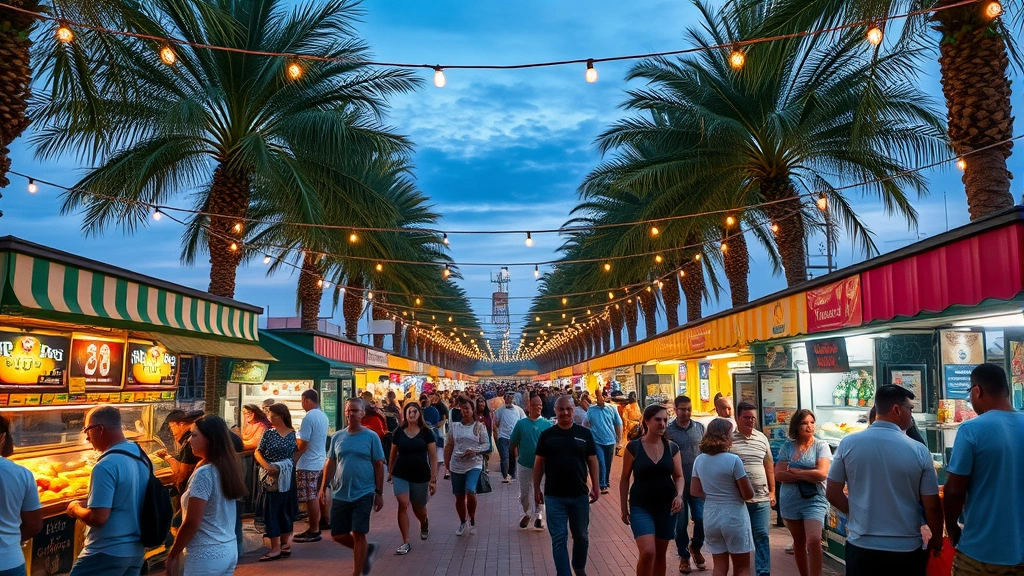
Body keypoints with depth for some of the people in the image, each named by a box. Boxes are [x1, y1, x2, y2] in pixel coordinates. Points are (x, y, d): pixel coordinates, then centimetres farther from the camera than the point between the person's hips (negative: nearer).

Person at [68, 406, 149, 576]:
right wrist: (88, 504, 16)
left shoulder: (106, 465, -21)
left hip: (108, 553, -8)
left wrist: (76, 509, -3)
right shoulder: (141, 455, 5)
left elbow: (98, 518, -22)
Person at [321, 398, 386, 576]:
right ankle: (367, 549, 33)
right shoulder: (337, 437, 5)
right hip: (340, 495, 4)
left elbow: (379, 465, -3)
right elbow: (330, 463, 10)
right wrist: (324, 486, 1)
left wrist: (379, 493, -4)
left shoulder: (371, 437, -5)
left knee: (358, 534, 0)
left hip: (363, 494, -4)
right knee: (337, 535, 8)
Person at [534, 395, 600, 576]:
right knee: (558, 538, 1)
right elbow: (539, 463, 4)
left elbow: (592, 461, 4)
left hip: (580, 495, 1)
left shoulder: (584, 433, 0)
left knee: (581, 536, 16)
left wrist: (596, 487, -1)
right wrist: (537, 489, 1)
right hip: (554, 496, -1)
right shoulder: (547, 435, 0)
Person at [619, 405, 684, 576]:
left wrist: (679, 495, -13)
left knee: (660, 554, 12)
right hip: (641, 506, -3)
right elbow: (624, 479, 1)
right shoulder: (633, 447, -6)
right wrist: (624, 508, 1)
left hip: (666, 506, 3)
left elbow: (679, 477, 8)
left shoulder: (672, 448, 2)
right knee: (648, 552, -18)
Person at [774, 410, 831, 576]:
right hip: (790, 501, 3)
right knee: (799, 542, 15)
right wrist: (807, 475, -14)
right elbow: (779, 475, -7)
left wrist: (794, 472, -10)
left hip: (814, 500, -3)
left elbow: (822, 473, -17)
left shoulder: (821, 445, -5)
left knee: (813, 541, -15)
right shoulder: (787, 446, 1)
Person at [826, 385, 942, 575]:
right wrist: (937, 539, 14)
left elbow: (832, 494, -3)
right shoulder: (919, 451, -9)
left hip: (861, 546, 0)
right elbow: (932, 506, -3)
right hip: (906, 549, 0)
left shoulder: (848, 444, -8)